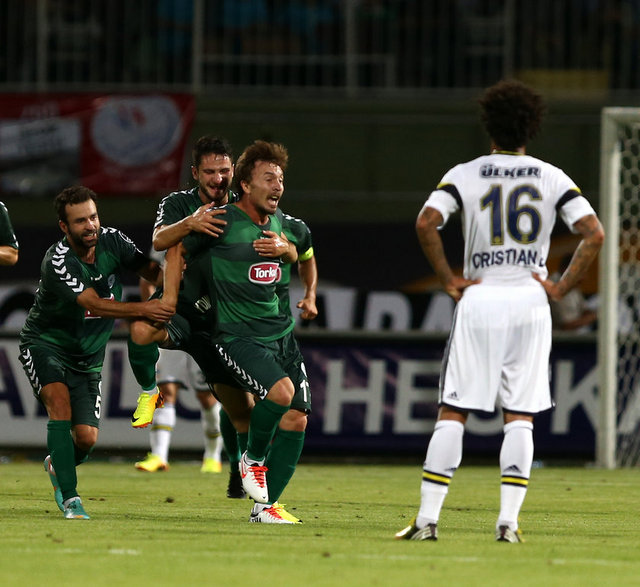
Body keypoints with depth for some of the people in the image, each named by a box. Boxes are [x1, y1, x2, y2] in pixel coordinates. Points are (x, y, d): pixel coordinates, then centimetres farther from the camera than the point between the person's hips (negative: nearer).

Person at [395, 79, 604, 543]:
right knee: (520, 417, 4)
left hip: (479, 299, -1)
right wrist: (561, 287, -1)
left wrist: (448, 280, -5)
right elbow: (594, 233, -6)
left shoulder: (464, 175, 1)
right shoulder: (552, 178, 4)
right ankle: (508, 521, -3)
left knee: (452, 413, 2)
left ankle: (428, 518, -3)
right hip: (530, 300, 1)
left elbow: (426, 222, -14)